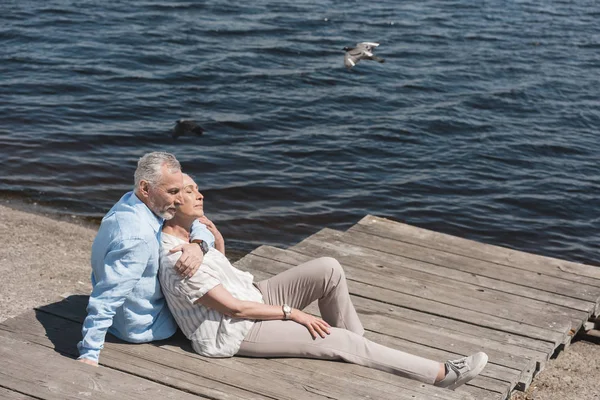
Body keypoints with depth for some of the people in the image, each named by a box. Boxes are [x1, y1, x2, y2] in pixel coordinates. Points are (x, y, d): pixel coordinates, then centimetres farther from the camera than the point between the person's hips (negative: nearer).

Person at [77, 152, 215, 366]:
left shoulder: (130, 202, -9)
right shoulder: (136, 237, -37)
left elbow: (198, 226, -3)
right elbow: (106, 299, -38)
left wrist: (198, 245, -25)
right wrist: (89, 355, -36)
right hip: (142, 328, -8)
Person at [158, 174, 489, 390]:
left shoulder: (186, 234, 3)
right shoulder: (176, 262, -26)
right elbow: (233, 308, -23)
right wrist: (292, 313, -16)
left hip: (254, 297, 10)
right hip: (237, 332, -10)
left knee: (328, 268, -10)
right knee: (340, 341, -14)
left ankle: (355, 352, 3)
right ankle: (441, 374, -8)